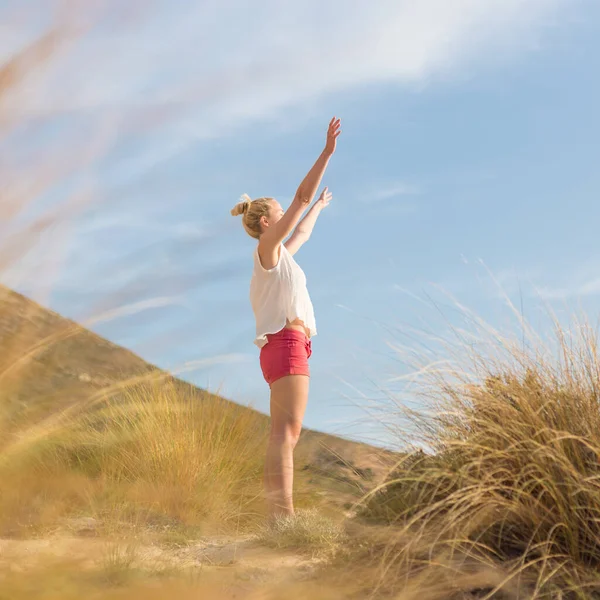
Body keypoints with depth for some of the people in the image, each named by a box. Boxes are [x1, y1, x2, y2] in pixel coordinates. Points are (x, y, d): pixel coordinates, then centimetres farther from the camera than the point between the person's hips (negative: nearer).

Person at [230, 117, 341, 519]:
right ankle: (284, 516, -28)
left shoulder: (278, 255, 24)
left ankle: (277, 519, -1)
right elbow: (302, 196, -4)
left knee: (285, 435, 3)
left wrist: (319, 208, 61)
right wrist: (328, 152, -4)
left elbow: (301, 235, 46)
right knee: (287, 431, -19)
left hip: (285, 347, 10)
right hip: (286, 345, -10)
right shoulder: (267, 248, 0)